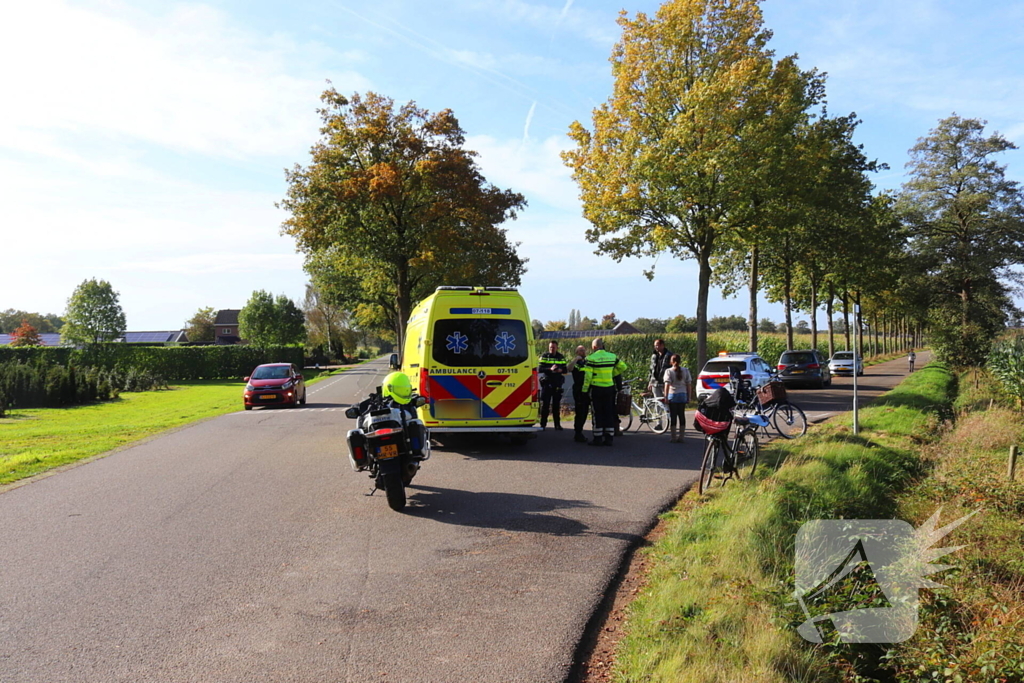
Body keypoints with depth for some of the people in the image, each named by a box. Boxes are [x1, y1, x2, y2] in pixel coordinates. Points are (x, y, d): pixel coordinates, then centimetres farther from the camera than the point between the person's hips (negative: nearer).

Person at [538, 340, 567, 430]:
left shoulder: (561, 358, 10)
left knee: (556, 405, 6)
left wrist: (560, 370, -12)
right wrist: (550, 369, -25)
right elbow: (539, 369, -10)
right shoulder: (544, 357, 1)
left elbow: (565, 370, 11)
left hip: (557, 384, 2)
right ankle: (543, 424, 5)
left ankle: (557, 425, 12)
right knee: (545, 404, -2)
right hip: (546, 383, -2)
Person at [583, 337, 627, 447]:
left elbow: (588, 376, -12)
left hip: (596, 388, -4)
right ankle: (608, 438, 11)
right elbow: (623, 367, 13)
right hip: (609, 388, 4)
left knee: (597, 414, 3)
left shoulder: (591, 358, -10)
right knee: (609, 413, 9)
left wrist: (585, 389, -4)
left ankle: (598, 438, 4)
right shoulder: (612, 356, 4)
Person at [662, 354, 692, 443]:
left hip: (672, 396, -3)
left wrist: (666, 397, -12)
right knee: (682, 416, 9)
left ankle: (674, 437, 1)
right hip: (682, 396, 3)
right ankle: (681, 437, 10)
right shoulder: (686, 370, 5)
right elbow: (688, 384, 5)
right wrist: (689, 397, 11)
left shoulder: (668, 371, -4)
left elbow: (667, 384, -12)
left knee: (673, 416, 2)